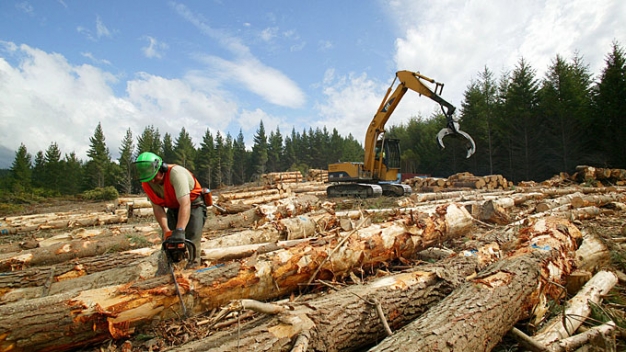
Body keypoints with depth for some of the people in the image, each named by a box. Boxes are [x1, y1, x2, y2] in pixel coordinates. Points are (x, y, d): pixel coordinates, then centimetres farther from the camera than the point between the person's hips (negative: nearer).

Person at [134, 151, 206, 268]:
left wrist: (180, 231, -51)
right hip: (173, 208, 6)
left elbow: (185, 204, -43)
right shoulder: (146, 184, -14)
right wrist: (166, 230, -25)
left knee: (191, 242, -15)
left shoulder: (175, 172, -35)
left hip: (193, 205, -6)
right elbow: (157, 207, -12)